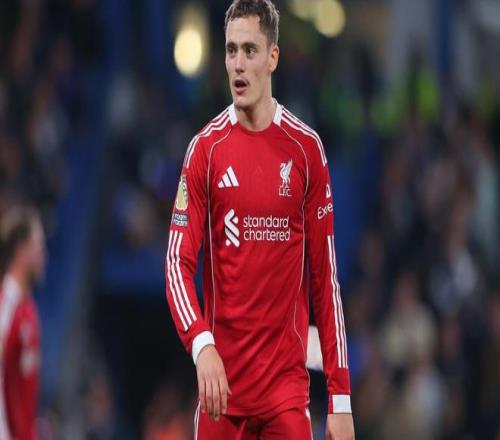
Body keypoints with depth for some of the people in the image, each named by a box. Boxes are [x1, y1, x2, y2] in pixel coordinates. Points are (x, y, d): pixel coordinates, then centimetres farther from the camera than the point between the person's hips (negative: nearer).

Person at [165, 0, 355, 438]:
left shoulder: (306, 148, 3)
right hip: (223, 385, 0)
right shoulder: (206, 148, 2)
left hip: (288, 387, 0)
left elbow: (326, 276, 4)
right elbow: (179, 262, -2)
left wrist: (341, 396, -1)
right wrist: (201, 345, -21)